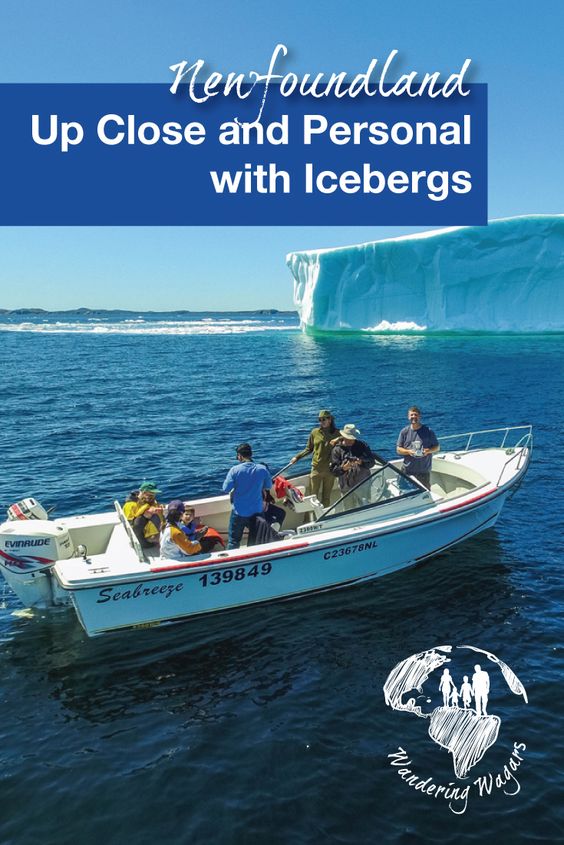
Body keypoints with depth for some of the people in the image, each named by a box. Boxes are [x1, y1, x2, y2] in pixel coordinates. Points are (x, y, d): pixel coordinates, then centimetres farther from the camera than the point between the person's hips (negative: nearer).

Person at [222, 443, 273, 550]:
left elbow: (226, 489, -13)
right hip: (257, 512, 2)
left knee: (233, 541, 9)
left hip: (239, 512, -2)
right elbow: (268, 487, 4)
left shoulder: (235, 470, -14)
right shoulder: (262, 469, -8)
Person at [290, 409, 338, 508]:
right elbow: (309, 449, 8)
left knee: (326, 496, 9)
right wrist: (297, 457, 0)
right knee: (313, 495, 1)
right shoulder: (314, 432, 0)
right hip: (316, 468, 0)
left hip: (330, 469, 0)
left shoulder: (337, 433, -3)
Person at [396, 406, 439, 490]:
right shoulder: (404, 432, 3)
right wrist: (408, 451, -16)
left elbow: (437, 447, 6)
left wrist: (428, 451, -15)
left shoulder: (428, 431, -1)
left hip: (424, 471, -1)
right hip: (408, 470, 1)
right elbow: (398, 449, 4)